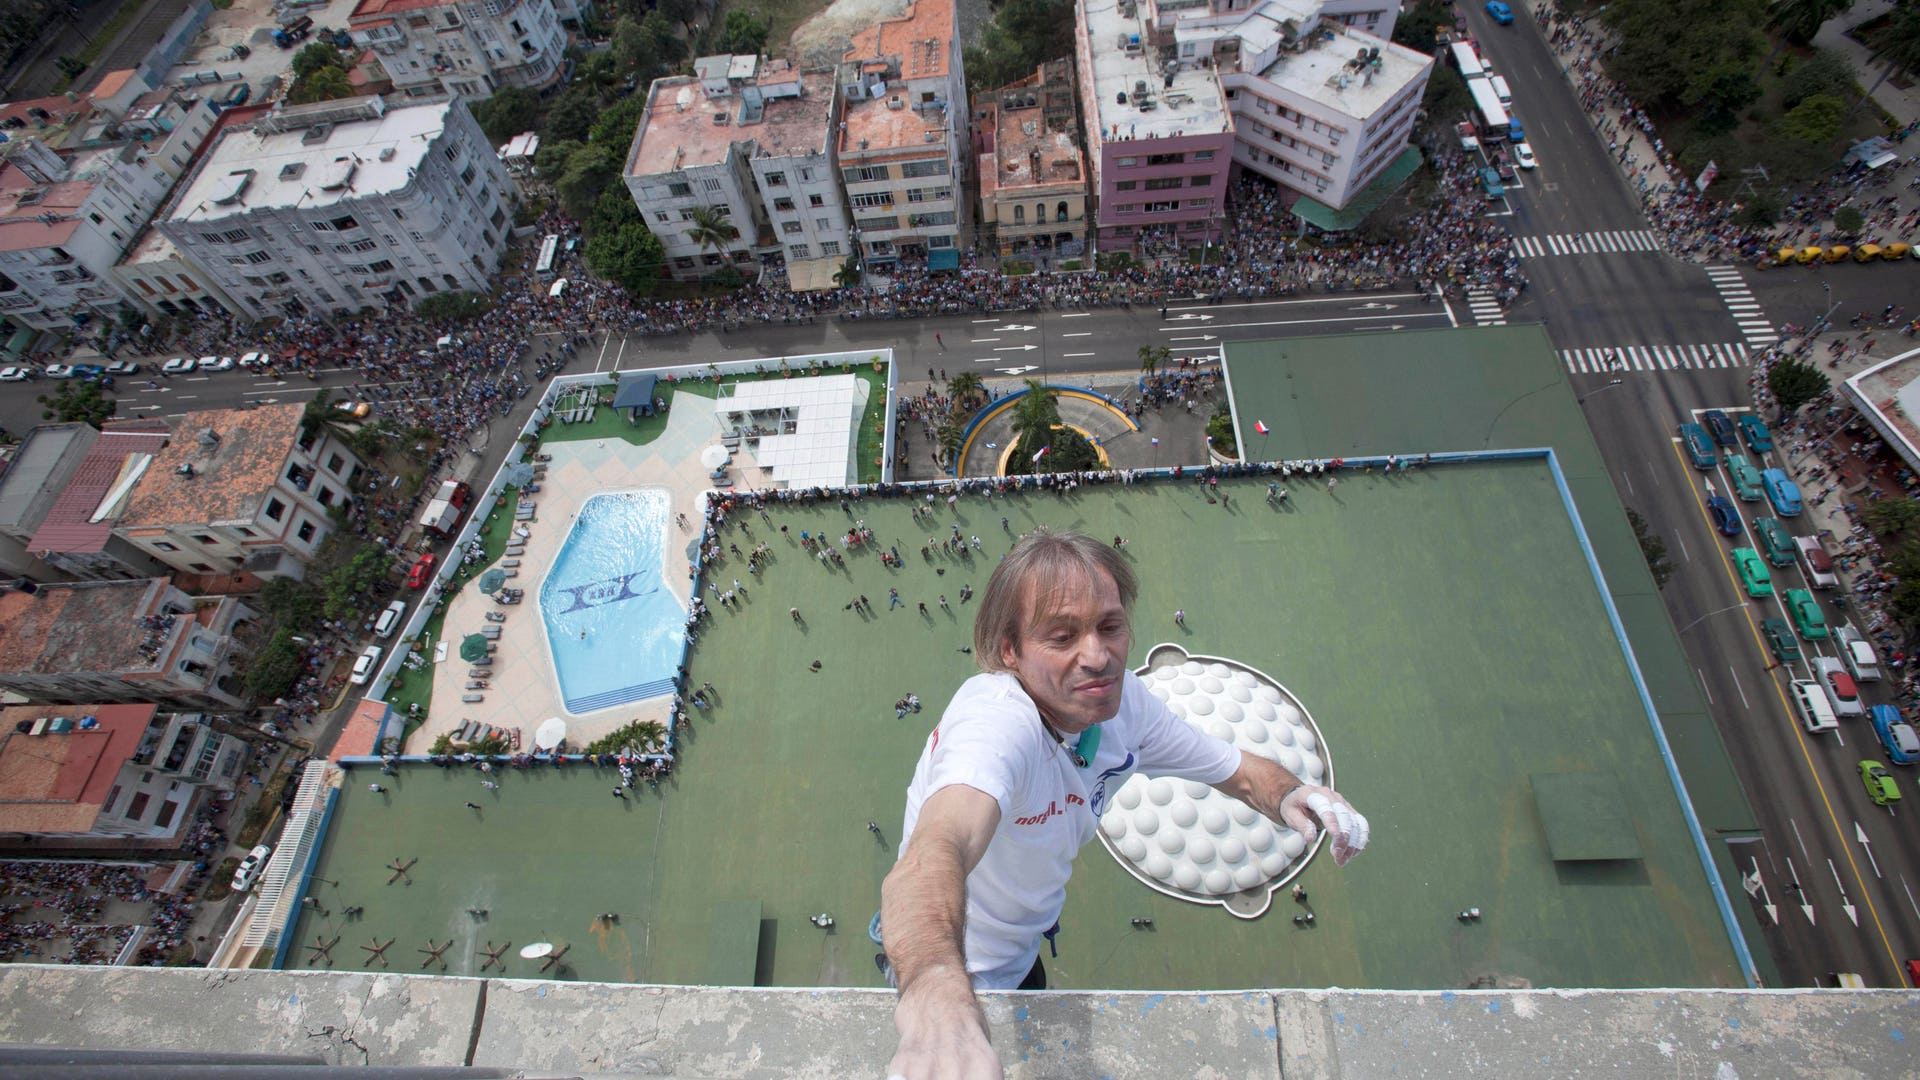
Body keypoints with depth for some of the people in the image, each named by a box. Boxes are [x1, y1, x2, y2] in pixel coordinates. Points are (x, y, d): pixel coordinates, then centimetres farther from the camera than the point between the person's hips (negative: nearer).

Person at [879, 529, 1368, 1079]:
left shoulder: (1123, 699, -17)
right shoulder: (997, 720, -41)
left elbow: (1240, 771, -4)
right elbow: (934, 853, -60)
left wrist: (1291, 797, -27)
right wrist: (936, 995, -81)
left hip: (1024, 951, 7)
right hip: (957, 975, -6)